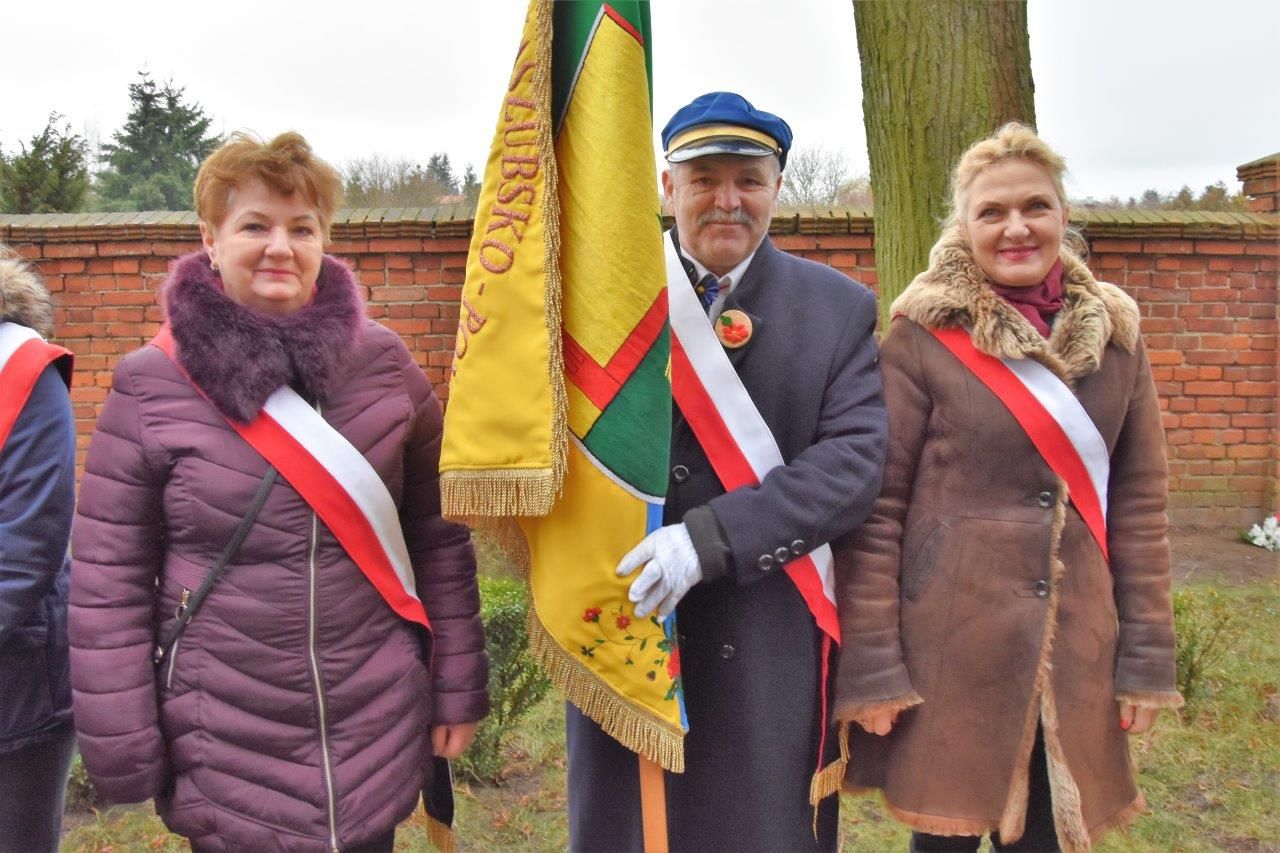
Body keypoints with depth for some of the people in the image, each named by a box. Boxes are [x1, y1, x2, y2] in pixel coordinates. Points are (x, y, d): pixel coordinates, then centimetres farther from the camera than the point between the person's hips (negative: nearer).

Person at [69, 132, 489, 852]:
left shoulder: (384, 362, -2)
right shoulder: (150, 385, -6)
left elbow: (440, 531, 2)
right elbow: (108, 576, -3)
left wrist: (460, 685, 2)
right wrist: (122, 751, -3)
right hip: (224, 756, -1)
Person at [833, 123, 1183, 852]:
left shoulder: (1116, 334, 5)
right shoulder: (923, 336, -8)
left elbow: (1141, 502, 7)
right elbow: (875, 506, -9)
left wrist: (1149, 656, 4)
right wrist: (870, 666, -12)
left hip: (1075, 654, 4)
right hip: (949, 648, -3)